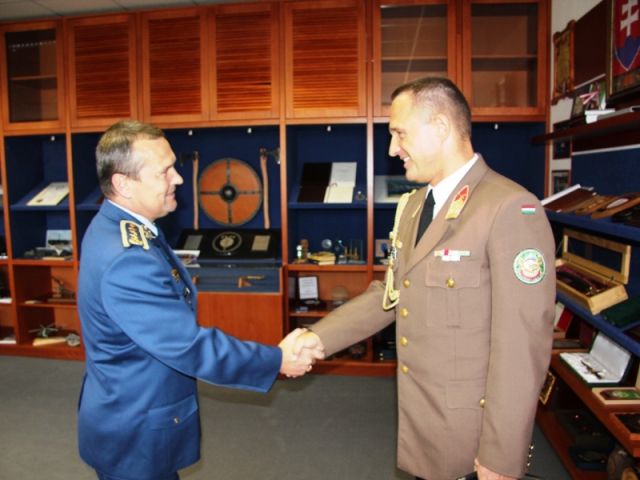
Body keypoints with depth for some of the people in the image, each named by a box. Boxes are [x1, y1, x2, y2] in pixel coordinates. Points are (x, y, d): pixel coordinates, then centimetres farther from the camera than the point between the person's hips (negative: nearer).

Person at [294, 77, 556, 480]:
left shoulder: (511, 209, -20)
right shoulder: (413, 205, 6)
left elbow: (522, 344, -21)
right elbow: (390, 293, 10)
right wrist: (320, 337, 0)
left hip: (473, 436, -7)